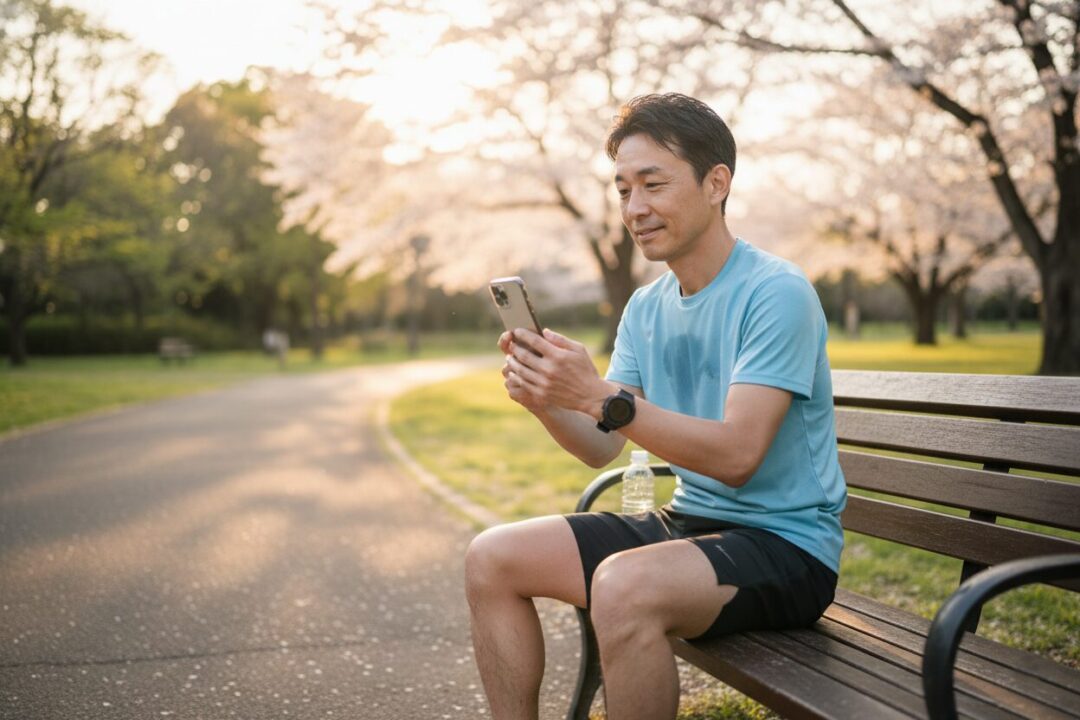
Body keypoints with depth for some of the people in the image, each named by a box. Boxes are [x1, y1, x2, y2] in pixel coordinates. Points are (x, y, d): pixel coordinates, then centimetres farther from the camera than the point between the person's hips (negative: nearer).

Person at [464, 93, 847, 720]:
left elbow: (737, 454, -24)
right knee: (492, 559, -2)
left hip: (785, 543, -8)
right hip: (689, 523, 8)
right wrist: (544, 401, -15)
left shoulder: (777, 293, -15)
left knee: (624, 584, -35)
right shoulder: (646, 309, 9)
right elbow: (601, 447, 6)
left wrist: (599, 395, -31)